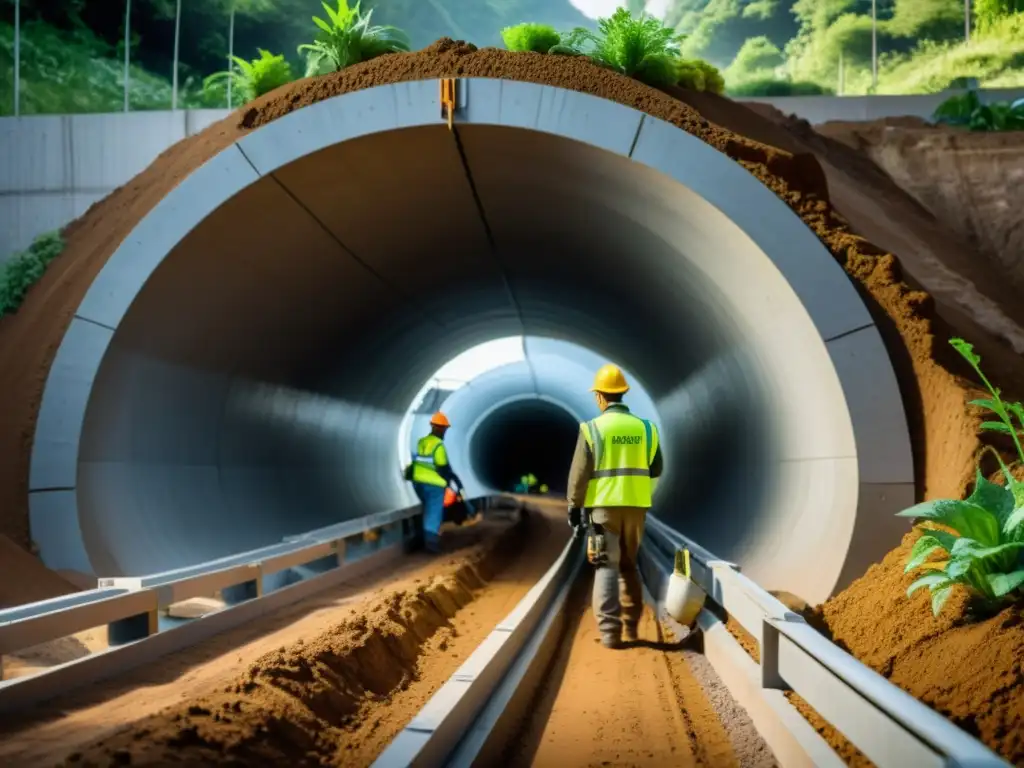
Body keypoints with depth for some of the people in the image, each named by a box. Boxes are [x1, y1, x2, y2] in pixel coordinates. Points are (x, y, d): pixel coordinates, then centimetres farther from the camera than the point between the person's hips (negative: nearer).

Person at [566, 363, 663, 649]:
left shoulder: (592, 428, -7)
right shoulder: (645, 428, 3)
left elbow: (579, 472, -7)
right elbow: (655, 470, 10)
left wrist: (574, 506, 2)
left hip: (604, 506, -3)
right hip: (636, 506, 3)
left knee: (607, 567, 0)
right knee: (629, 565, 18)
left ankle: (610, 632, -7)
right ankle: (630, 628, 20)